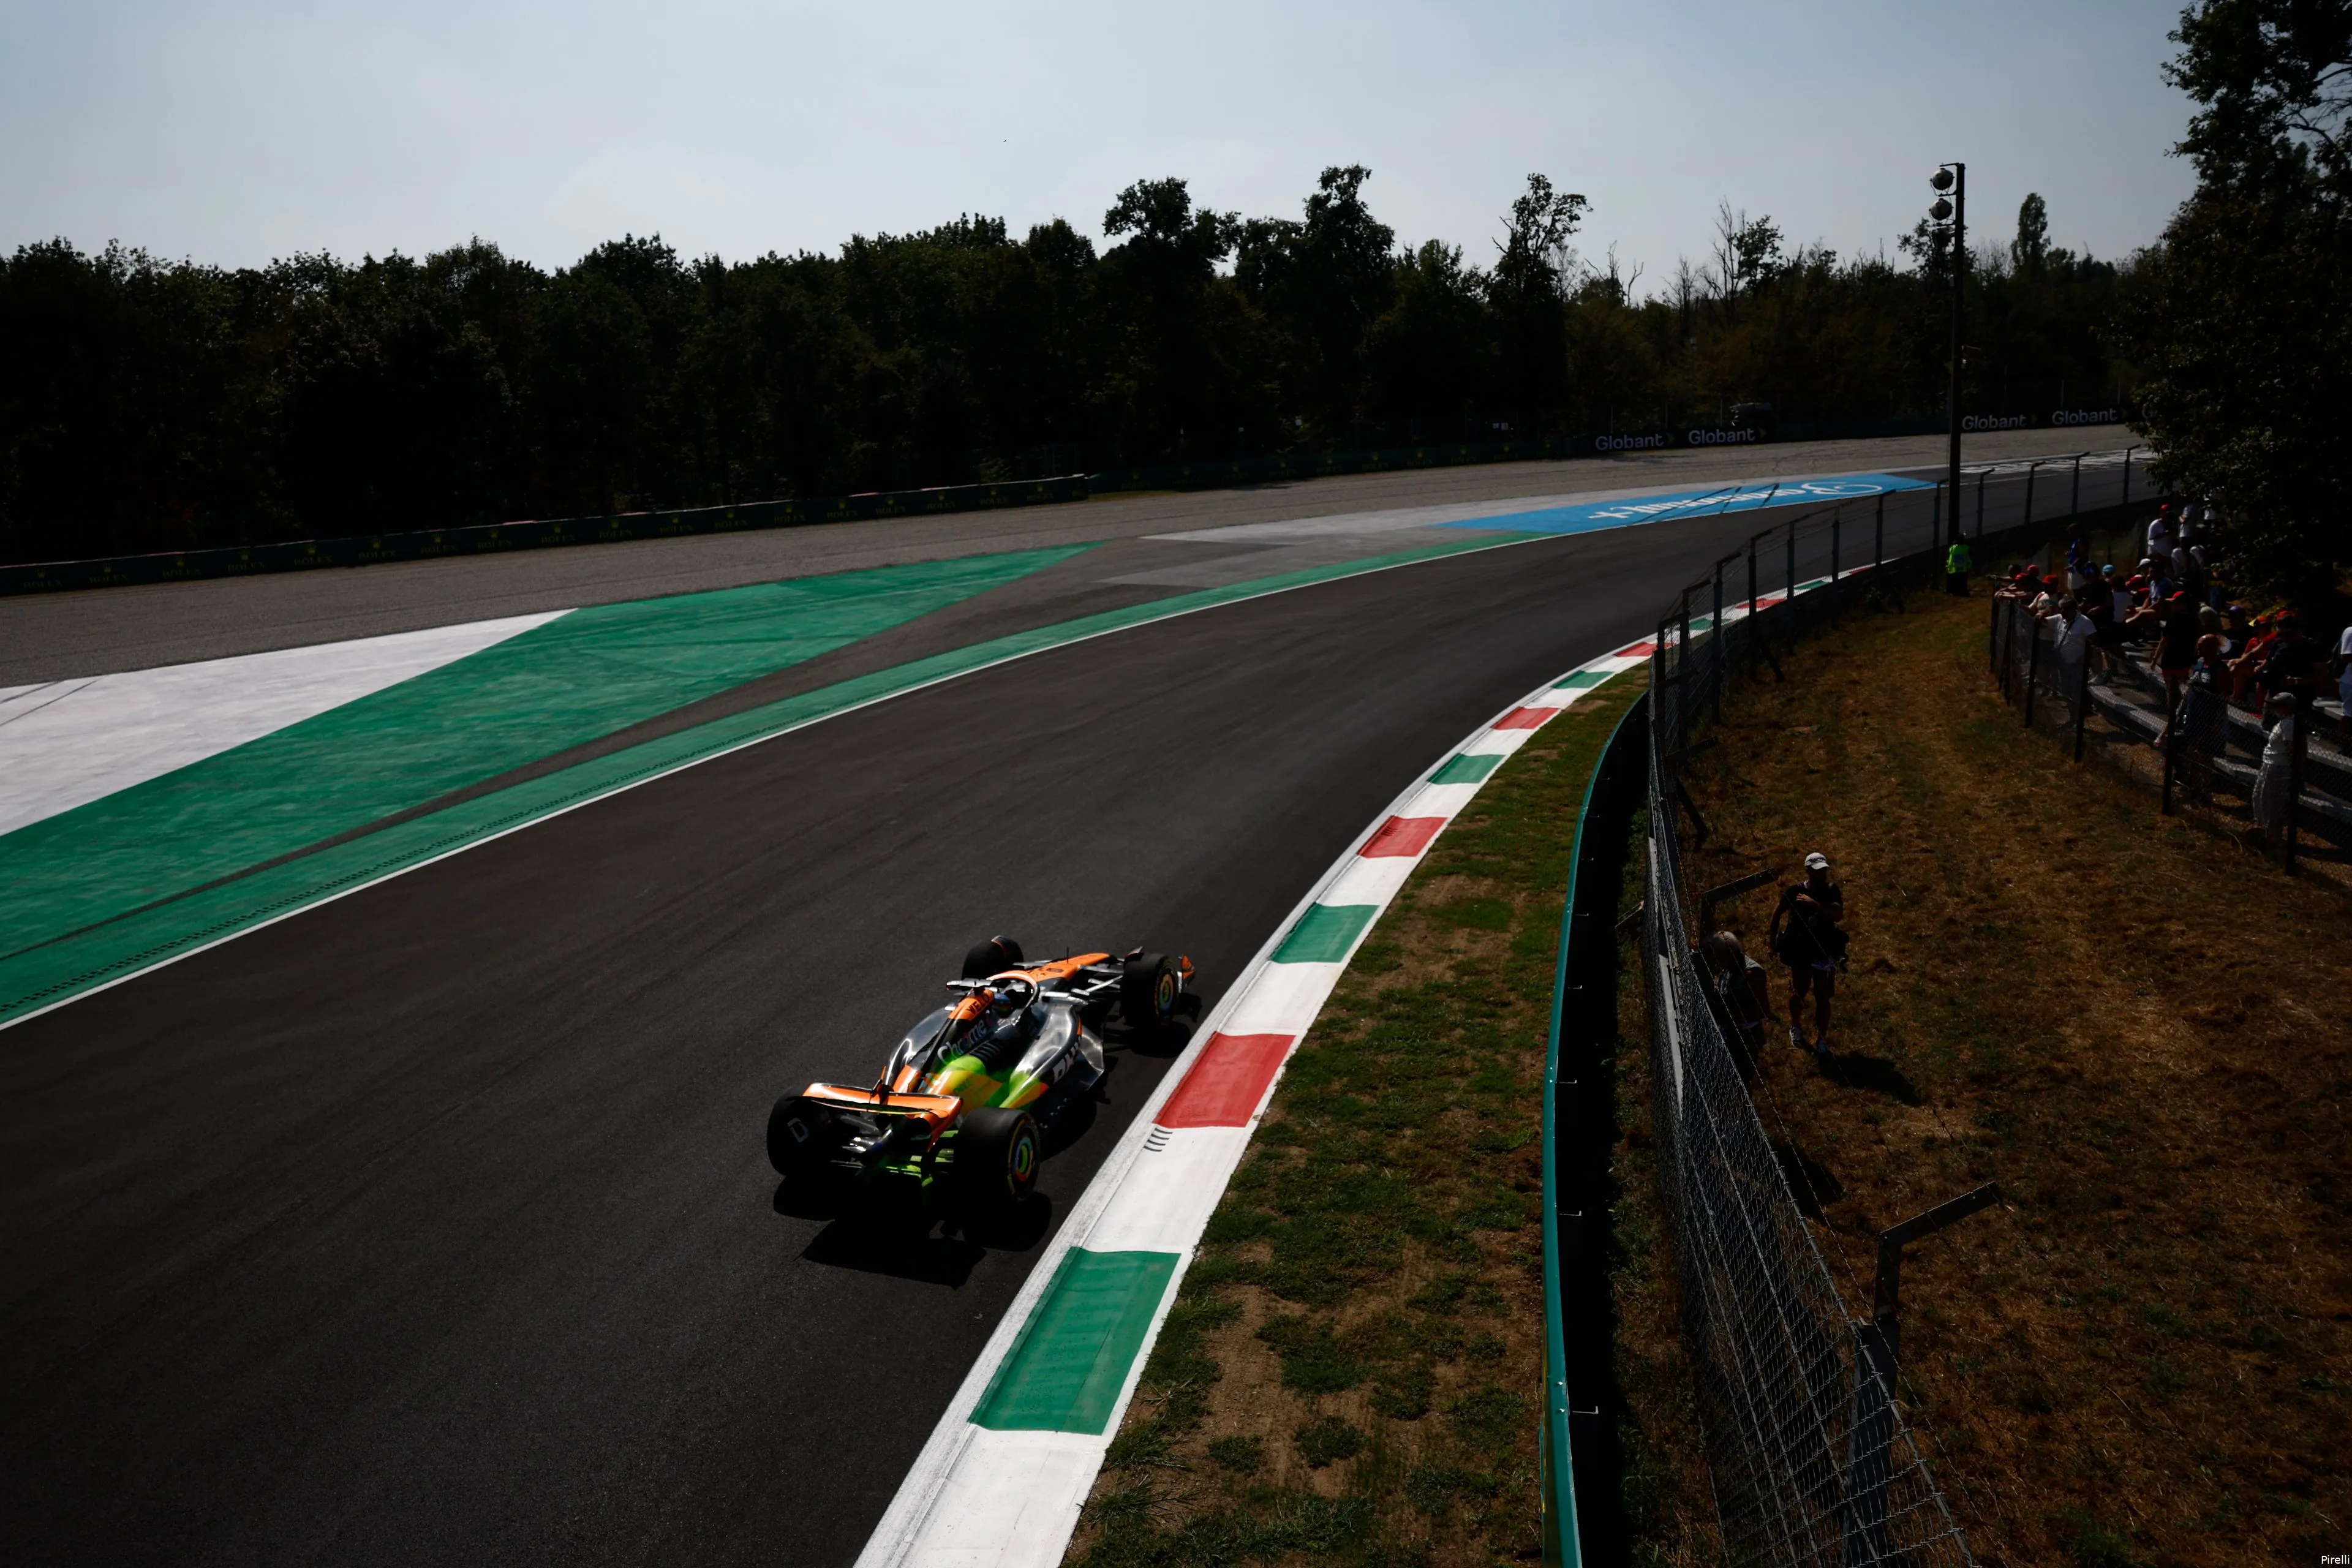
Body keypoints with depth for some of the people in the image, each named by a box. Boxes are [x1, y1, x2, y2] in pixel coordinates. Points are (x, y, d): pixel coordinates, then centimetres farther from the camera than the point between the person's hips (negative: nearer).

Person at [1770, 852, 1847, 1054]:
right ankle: (1795, 1027, 40)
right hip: (1800, 952, -1)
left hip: (1825, 953, 1)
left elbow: (1838, 916, -23)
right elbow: (1777, 914, 5)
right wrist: (1773, 941, 7)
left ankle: (1821, 1040, 18)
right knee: (1799, 993, 13)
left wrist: (1814, 904, -32)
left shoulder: (1831, 890, -7)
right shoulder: (1795, 892, -10)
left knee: (1823, 998, 6)